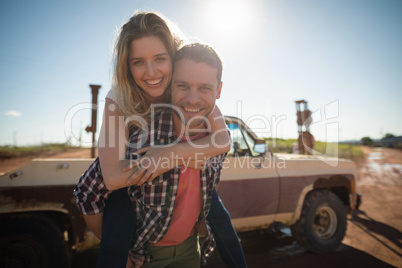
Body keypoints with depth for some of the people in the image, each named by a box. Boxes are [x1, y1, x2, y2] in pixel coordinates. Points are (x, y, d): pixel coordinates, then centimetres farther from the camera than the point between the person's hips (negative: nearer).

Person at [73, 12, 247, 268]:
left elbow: (222, 139, -31)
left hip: (181, 168, 2)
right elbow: (112, 176, -37)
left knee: (220, 219, -2)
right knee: (113, 247, -11)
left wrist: (174, 152, -46)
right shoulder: (118, 102, -30)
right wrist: (188, 158, -39)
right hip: (129, 179, -1)